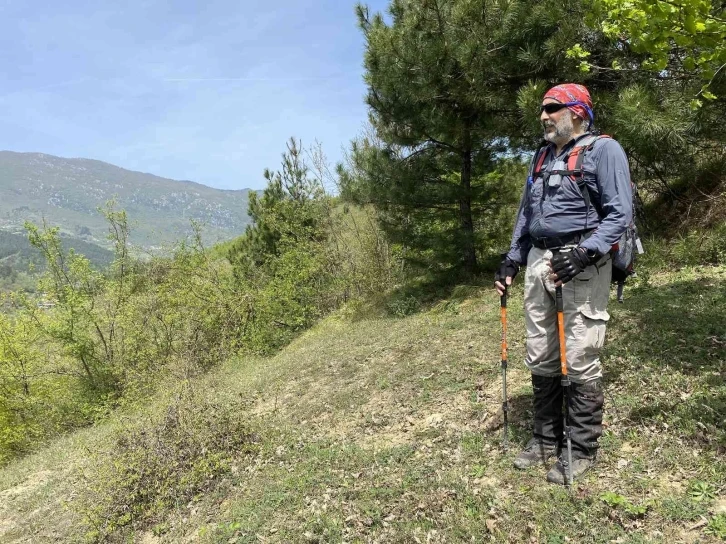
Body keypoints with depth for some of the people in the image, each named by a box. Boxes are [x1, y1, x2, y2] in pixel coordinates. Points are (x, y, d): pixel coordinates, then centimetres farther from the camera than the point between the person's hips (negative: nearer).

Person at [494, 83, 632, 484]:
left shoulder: (602, 150, -1)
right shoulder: (542, 156, 20)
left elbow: (619, 213, -9)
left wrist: (583, 254, -22)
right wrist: (511, 260, 17)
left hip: (581, 265, -7)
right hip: (538, 262, 7)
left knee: (580, 361, -3)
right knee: (540, 359, 10)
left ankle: (582, 450, 12)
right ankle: (546, 439, 24)